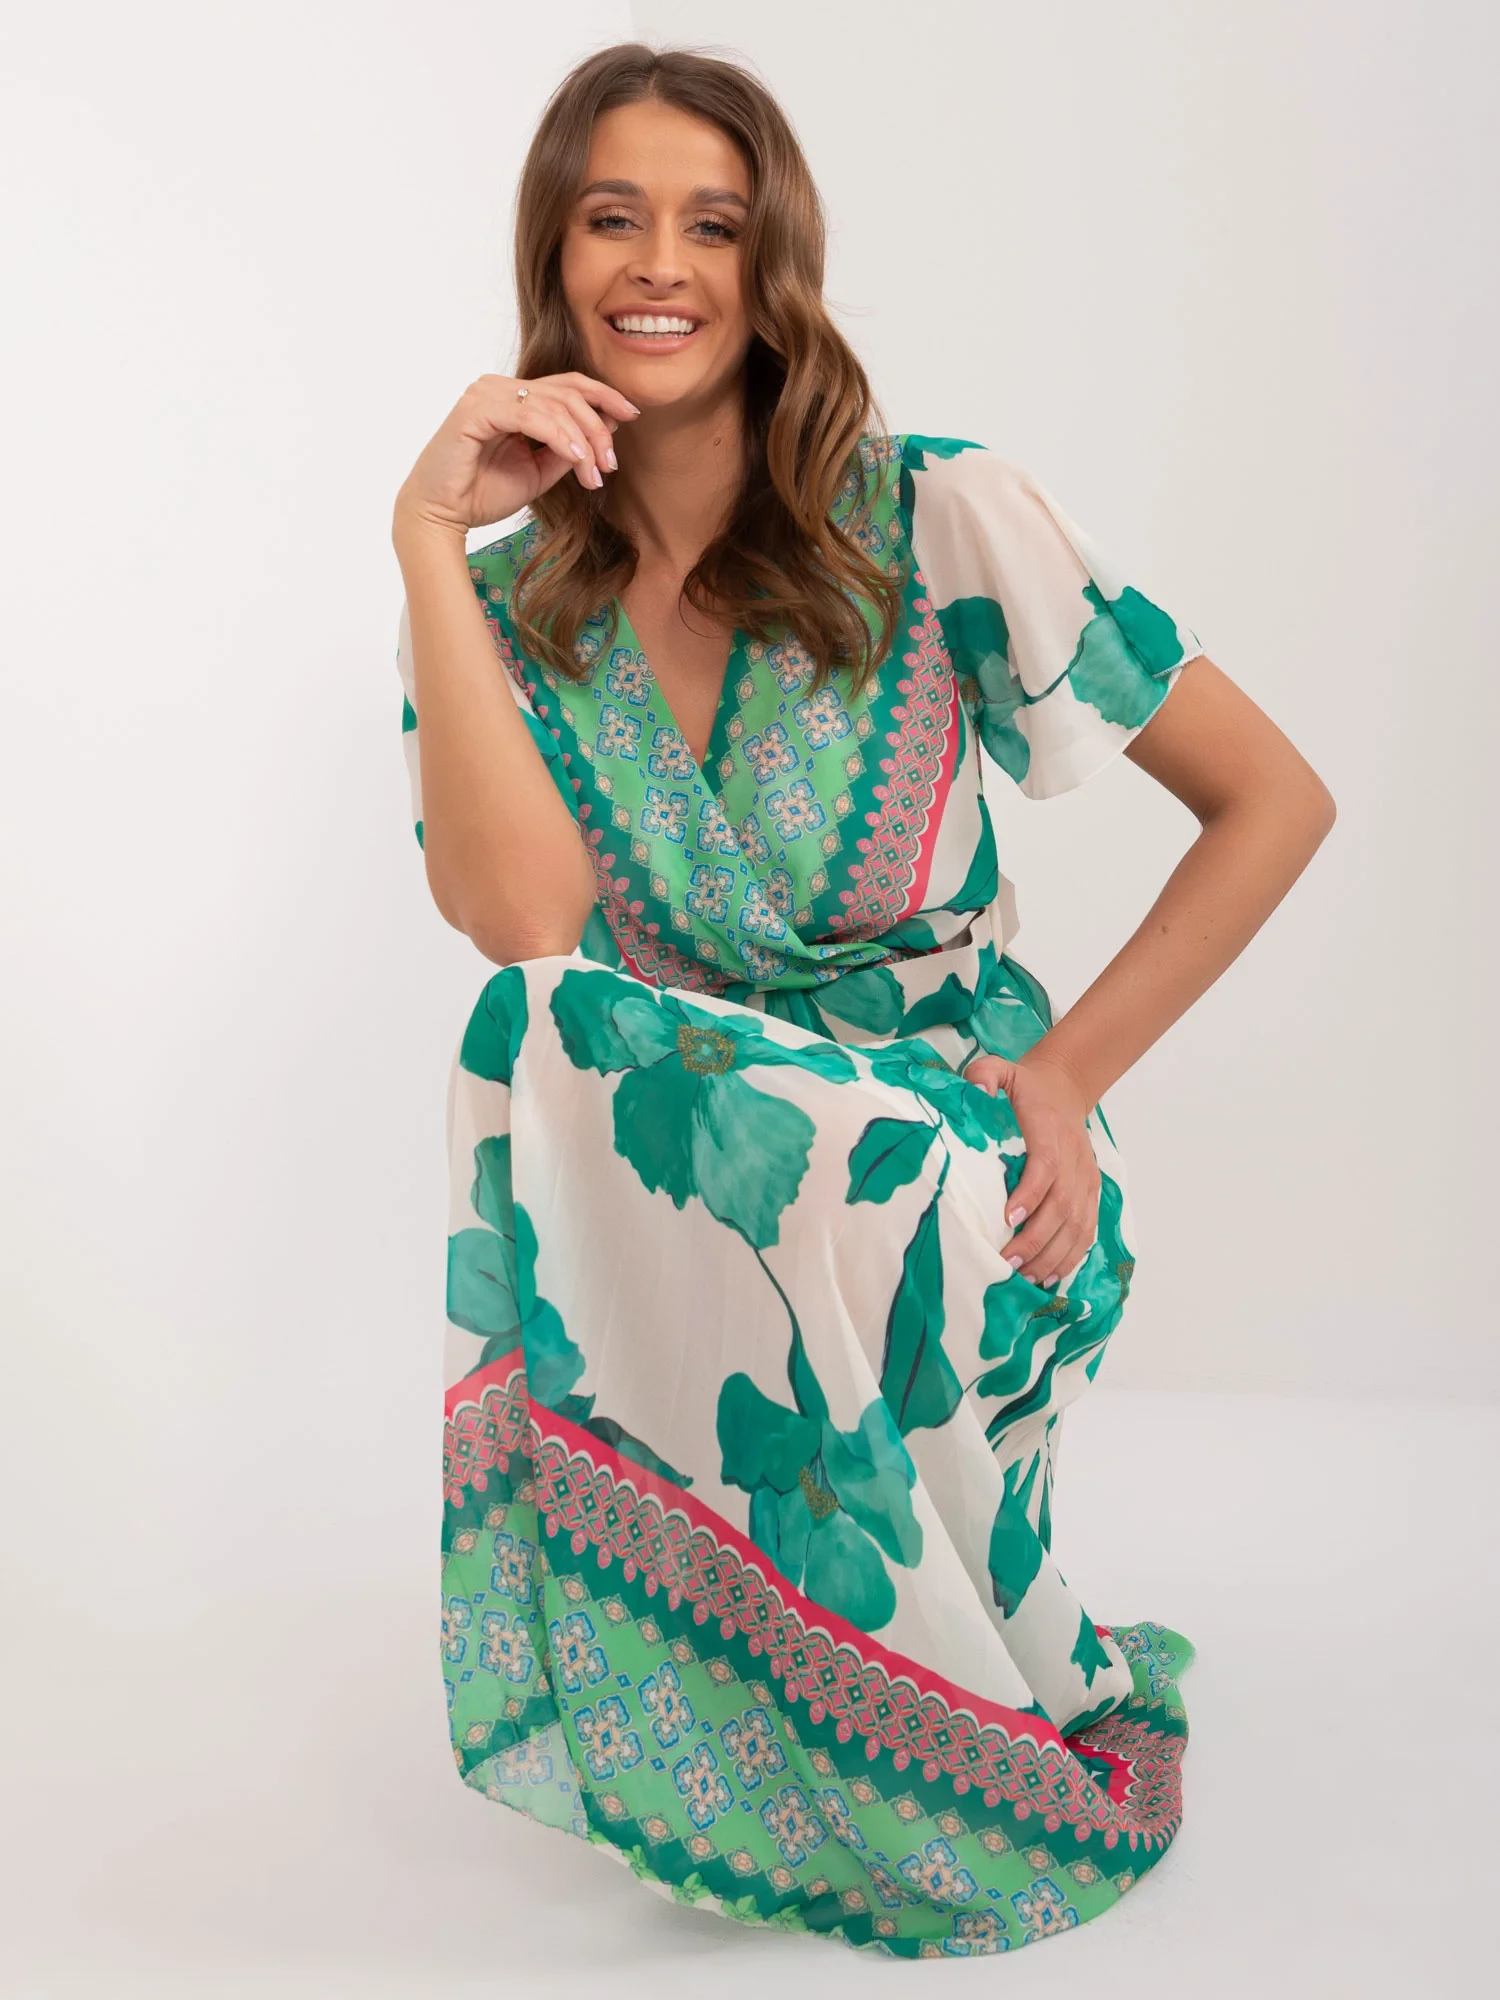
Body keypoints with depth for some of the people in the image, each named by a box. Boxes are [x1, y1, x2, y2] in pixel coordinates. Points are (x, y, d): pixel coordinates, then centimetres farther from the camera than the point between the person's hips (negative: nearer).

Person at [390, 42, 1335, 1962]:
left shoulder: (934, 520, -6)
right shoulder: (512, 595, 3)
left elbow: (1274, 800, -3)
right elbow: (521, 918, -17)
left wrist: (1067, 1074, -11)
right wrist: (428, 536, -15)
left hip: (956, 1179, -3)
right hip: (682, 1177, 4)